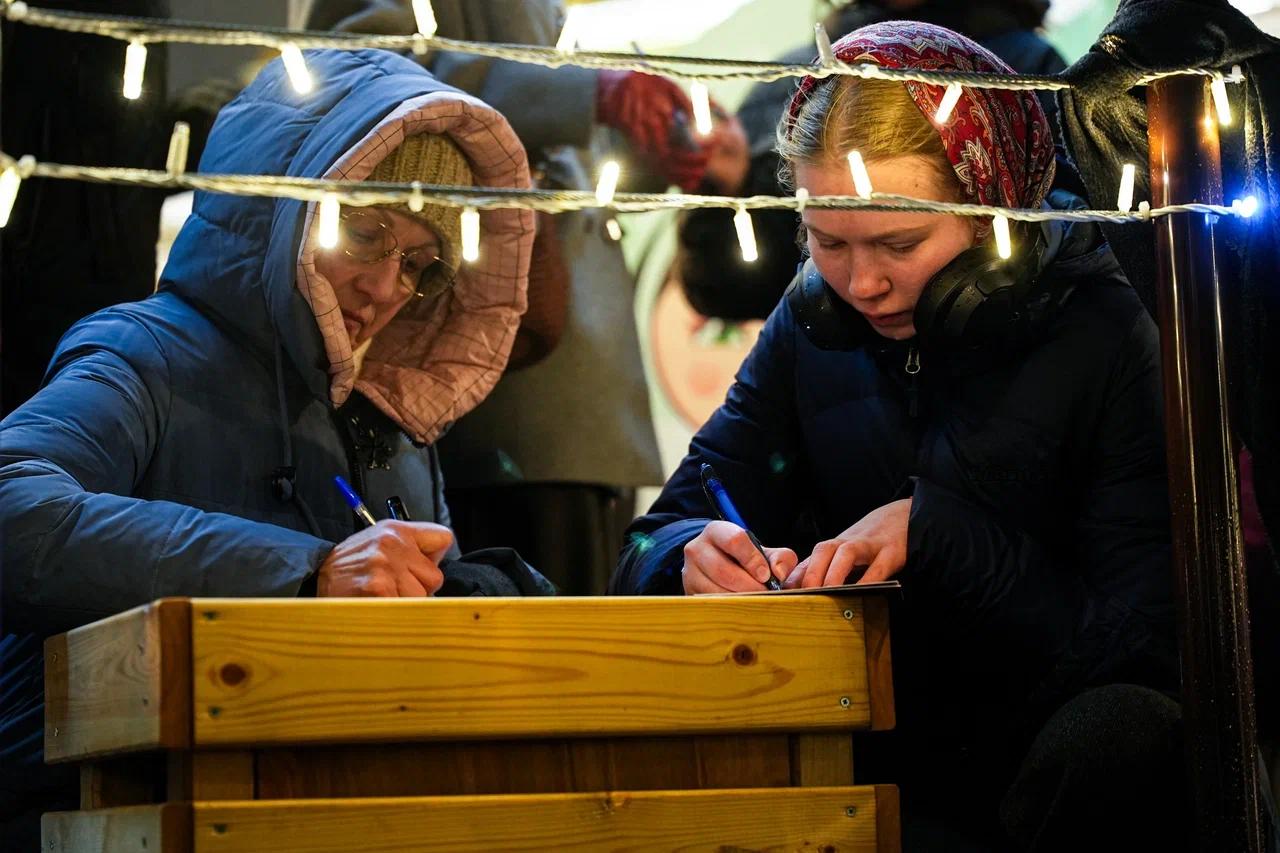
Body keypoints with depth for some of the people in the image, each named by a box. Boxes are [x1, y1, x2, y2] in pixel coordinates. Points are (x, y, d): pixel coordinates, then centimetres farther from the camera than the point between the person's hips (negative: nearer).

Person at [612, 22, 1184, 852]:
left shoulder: (1104, 338, -10)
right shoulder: (812, 325, 4)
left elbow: (1146, 645, -15)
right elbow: (652, 551, 3)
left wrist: (933, 528, -21)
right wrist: (698, 558, -20)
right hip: (866, 756, 4)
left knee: (1123, 729, -36)